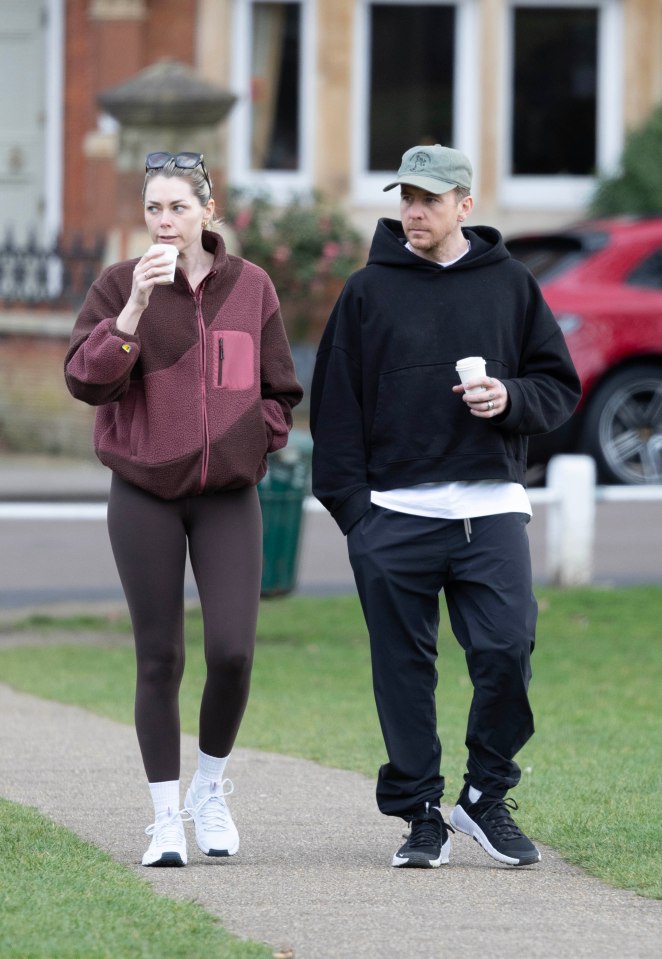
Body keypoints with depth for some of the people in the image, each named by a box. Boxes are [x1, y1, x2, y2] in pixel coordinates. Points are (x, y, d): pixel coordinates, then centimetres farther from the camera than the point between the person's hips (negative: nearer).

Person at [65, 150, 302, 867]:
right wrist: (135, 309, -23)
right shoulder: (119, 286, -1)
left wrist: (255, 444, 1)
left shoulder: (249, 287, 5)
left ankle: (211, 786, 14)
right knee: (159, 658, 1)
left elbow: (278, 390, 15)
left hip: (228, 495, 1)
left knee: (232, 650, -11)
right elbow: (85, 380, -13)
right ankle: (167, 815, 11)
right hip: (145, 498, -1)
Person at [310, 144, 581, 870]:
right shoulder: (368, 291, 7)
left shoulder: (509, 285, 9)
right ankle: (421, 815, 10)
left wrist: (511, 399, -9)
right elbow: (335, 405, 6)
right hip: (395, 515, 0)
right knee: (404, 671, 1)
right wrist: (352, 508, -2)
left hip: (491, 510, 0)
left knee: (507, 653, -10)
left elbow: (560, 386, 13)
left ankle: (486, 797, 8)